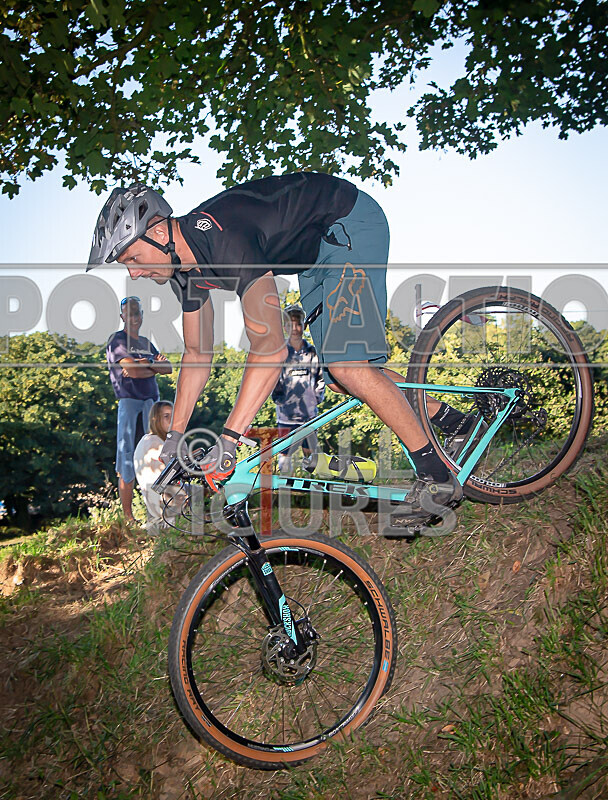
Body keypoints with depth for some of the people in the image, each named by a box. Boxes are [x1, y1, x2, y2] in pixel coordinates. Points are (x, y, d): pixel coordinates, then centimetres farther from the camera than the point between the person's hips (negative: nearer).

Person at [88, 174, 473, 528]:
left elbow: (270, 350, -38)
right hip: (315, 248, 9)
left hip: (351, 224, -9)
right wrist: (173, 439, 5)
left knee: (345, 364, -21)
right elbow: (198, 353, 5)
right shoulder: (186, 263, -5)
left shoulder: (225, 238, -34)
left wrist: (227, 441, -39)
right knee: (336, 373, 5)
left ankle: (437, 476, -11)